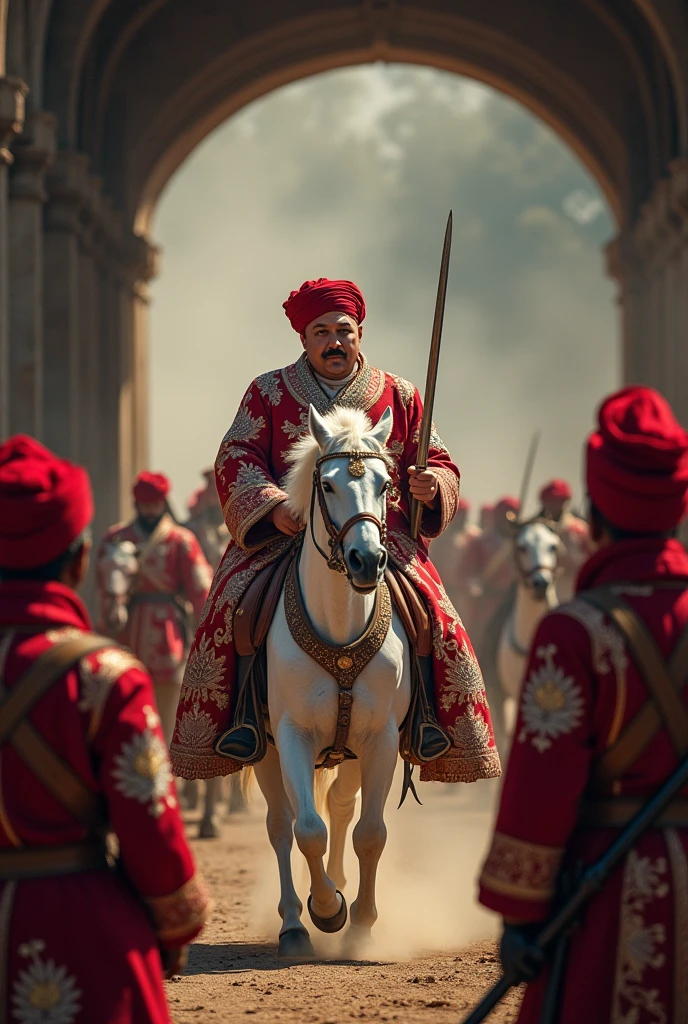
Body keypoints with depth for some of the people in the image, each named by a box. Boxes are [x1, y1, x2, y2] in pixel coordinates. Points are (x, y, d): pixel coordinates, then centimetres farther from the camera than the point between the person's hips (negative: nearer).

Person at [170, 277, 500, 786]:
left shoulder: (398, 396, 13)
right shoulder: (269, 393, 10)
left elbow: (439, 464, 16)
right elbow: (237, 458, 2)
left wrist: (432, 486, -10)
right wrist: (271, 505, -19)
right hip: (282, 534, 0)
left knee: (442, 626, -20)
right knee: (229, 607, -24)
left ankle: (433, 723, -5)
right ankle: (231, 722, -14)